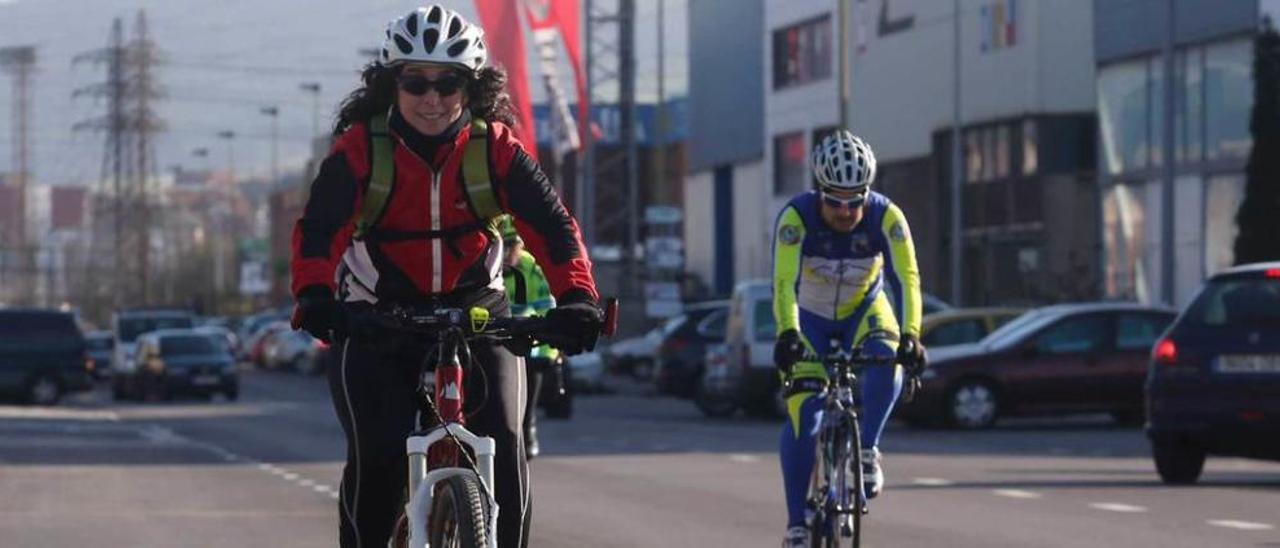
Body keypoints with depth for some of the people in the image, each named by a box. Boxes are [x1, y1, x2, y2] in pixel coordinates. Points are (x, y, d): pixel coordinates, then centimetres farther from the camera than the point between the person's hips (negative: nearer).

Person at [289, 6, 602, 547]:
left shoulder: (495, 148, -7)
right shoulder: (360, 148, -11)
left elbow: (551, 224, -17)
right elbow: (320, 228, -23)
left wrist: (577, 296, -35)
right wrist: (315, 295, -43)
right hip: (377, 321, -1)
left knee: (501, 442, -17)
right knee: (377, 453, -18)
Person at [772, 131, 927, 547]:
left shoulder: (886, 217, -26)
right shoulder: (796, 217, -29)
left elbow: (905, 278, -34)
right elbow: (785, 282, -39)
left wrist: (910, 336, -49)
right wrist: (787, 335, -56)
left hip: (864, 312, 1)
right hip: (810, 318, -1)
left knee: (887, 358, -34)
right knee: (804, 414, -17)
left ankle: (867, 451, -18)